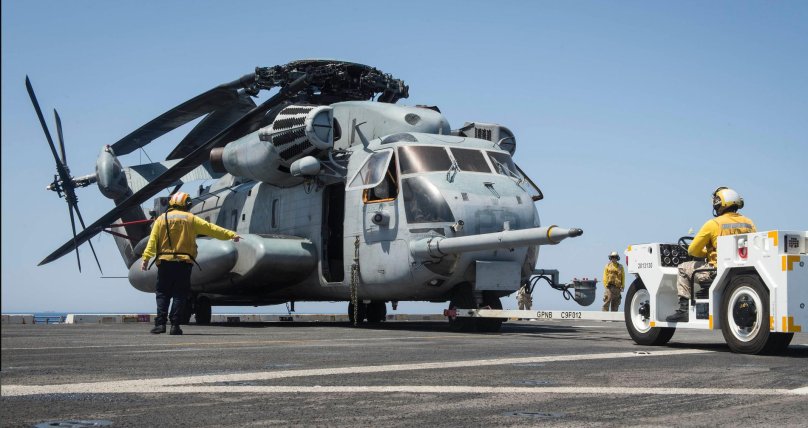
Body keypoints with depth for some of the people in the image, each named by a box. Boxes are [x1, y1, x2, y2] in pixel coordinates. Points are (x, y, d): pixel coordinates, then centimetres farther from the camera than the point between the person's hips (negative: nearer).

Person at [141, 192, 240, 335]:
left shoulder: (161, 219, 9)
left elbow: (152, 240, 0)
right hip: (184, 262, -1)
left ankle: (160, 323, -4)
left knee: (163, 294, 6)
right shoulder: (190, 219, 6)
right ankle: (175, 325, -1)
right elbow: (211, 229, 7)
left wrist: (146, 258, -4)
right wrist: (231, 234, 12)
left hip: (165, 261, 1)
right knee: (179, 295, 4)